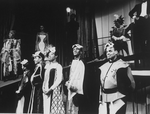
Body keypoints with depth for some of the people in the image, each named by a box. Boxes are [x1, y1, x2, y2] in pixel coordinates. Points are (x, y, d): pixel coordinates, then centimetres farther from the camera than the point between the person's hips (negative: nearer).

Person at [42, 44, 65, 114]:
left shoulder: (58, 66, -3)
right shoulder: (47, 67, 17)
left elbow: (59, 79, -12)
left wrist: (51, 89, -16)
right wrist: (44, 89, 3)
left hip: (55, 91, -6)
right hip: (46, 92, 6)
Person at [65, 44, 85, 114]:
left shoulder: (81, 64, -8)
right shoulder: (73, 62, 13)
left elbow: (81, 79, -12)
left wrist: (77, 91, -17)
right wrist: (68, 82, 2)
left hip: (76, 92, -7)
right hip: (70, 91, 7)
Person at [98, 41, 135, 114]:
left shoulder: (122, 65, -6)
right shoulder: (103, 67, 14)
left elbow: (131, 84, -5)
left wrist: (123, 93, -6)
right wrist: (100, 98, 15)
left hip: (117, 99, -6)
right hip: (104, 100, 6)